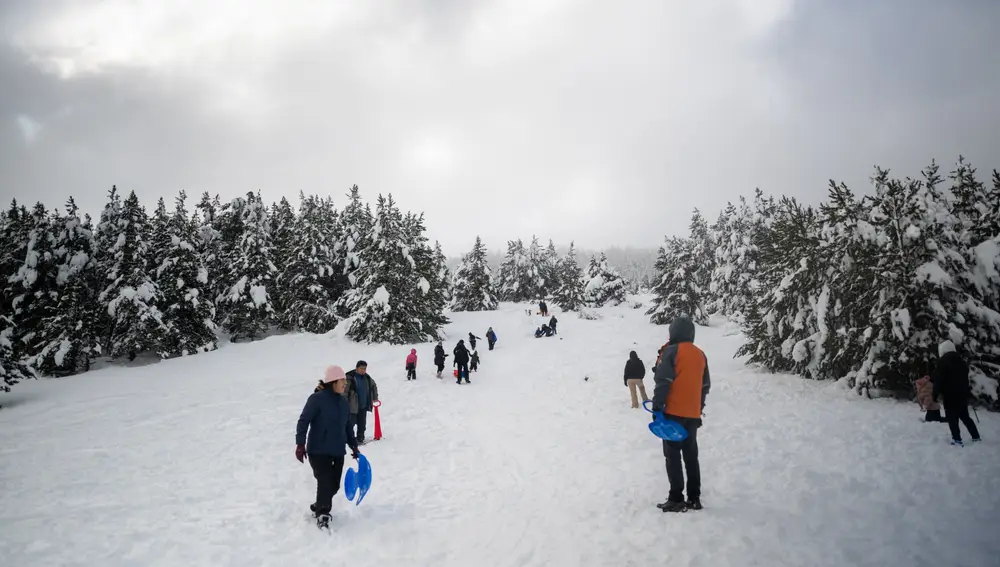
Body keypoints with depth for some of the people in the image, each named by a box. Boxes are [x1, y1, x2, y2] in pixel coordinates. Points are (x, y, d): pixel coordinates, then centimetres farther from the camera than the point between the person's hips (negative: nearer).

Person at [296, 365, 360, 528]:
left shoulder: (344, 402, 11)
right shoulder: (317, 399, -12)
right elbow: (303, 421, -13)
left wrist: (353, 446, 19)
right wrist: (300, 444, -18)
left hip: (338, 452, 7)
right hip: (318, 451, -7)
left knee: (334, 485, 8)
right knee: (325, 483, -10)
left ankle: (319, 507, 33)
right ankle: (322, 514, 9)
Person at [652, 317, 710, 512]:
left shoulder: (671, 351, -9)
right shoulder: (700, 354, 11)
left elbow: (663, 382, -15)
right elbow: (705, 385, 16)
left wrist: (657, 407, -10)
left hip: (674, 413, -6)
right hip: (693, 415, 6)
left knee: (673, 455, -1)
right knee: (691, 455, 12)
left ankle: (676, 499, -3)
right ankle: (694, 498, 14)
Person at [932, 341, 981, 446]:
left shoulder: (942, 362, -10)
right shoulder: (961, 362, 12)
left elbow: (938, 380, -14)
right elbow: (965, 379, 20)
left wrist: (934, 395, -8)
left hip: (950, 395, -7)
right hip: (963, 394, 7)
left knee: (952, 418, 0)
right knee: (965, 416, 19)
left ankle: (957, 439, -3)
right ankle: (976, 437, 21)